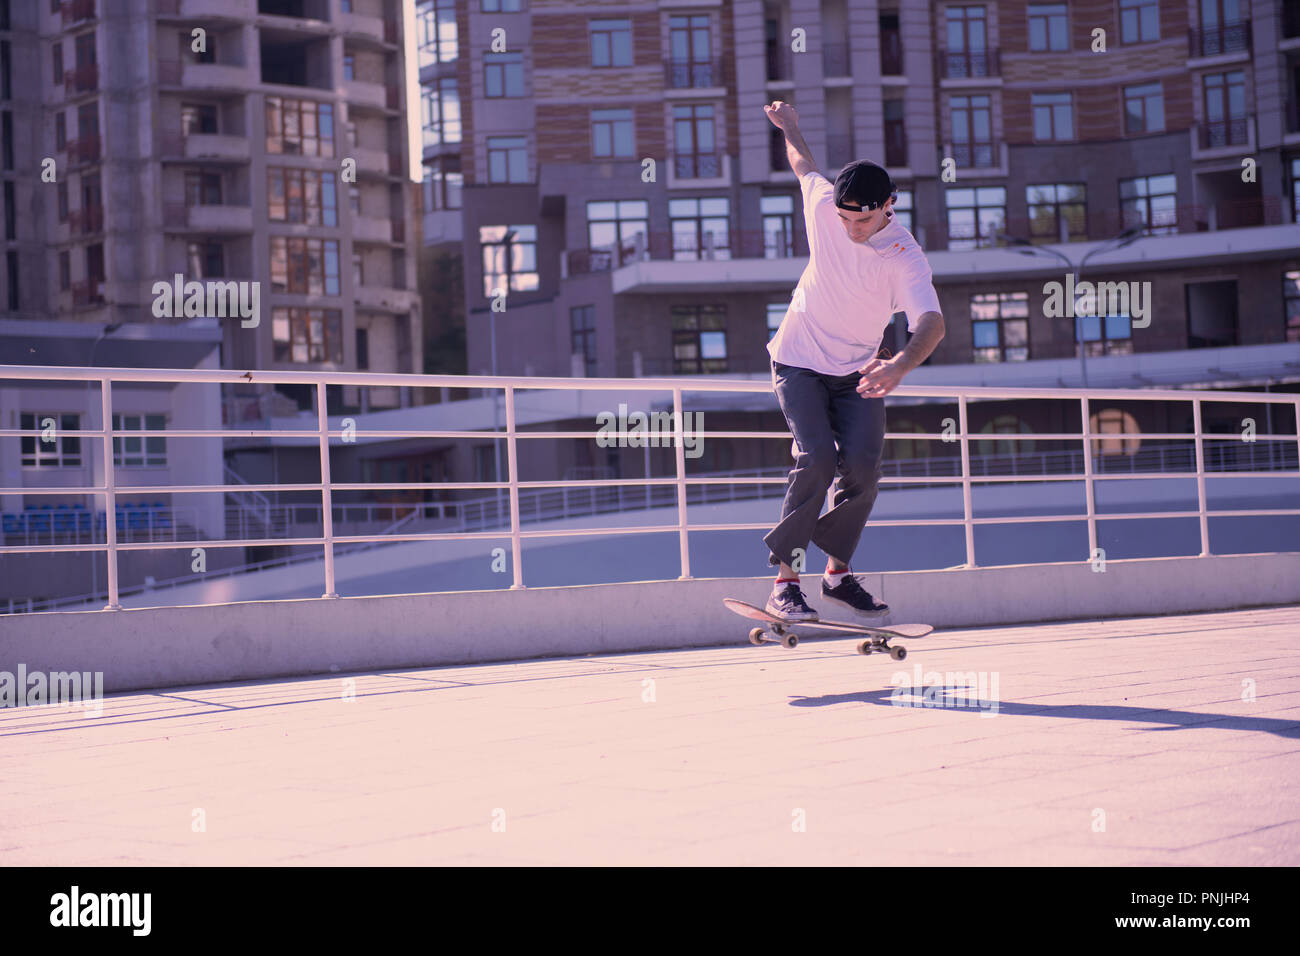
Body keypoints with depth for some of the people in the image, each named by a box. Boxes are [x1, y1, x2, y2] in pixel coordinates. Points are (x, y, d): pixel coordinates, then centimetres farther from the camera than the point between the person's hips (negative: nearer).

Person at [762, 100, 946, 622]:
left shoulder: (905, 257, -21)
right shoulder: (823, 202, -12)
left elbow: (932, 322, -38)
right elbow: (803, 164, 13)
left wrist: (900, 366, -57)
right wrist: (789, 125, 31)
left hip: (858, 373, 0)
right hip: (799, 362, 0)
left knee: (863, 465, -19)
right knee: (817, 457, -22)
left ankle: (838, 572, 3)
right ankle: (784, 579, -19)